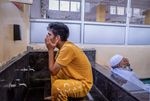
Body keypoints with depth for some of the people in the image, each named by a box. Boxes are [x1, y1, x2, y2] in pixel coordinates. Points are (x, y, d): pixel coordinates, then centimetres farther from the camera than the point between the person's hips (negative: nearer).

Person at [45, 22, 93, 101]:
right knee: (54, 76, 18)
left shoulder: (67, 48, -26)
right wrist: (51, 49, -3)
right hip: (75, 78, 9)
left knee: (57, 86, -30)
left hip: (83, 84, -9)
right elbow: (53, 67, 7)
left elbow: (53, 71, -23)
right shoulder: (64, 46, 3)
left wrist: (50, 50, -16)